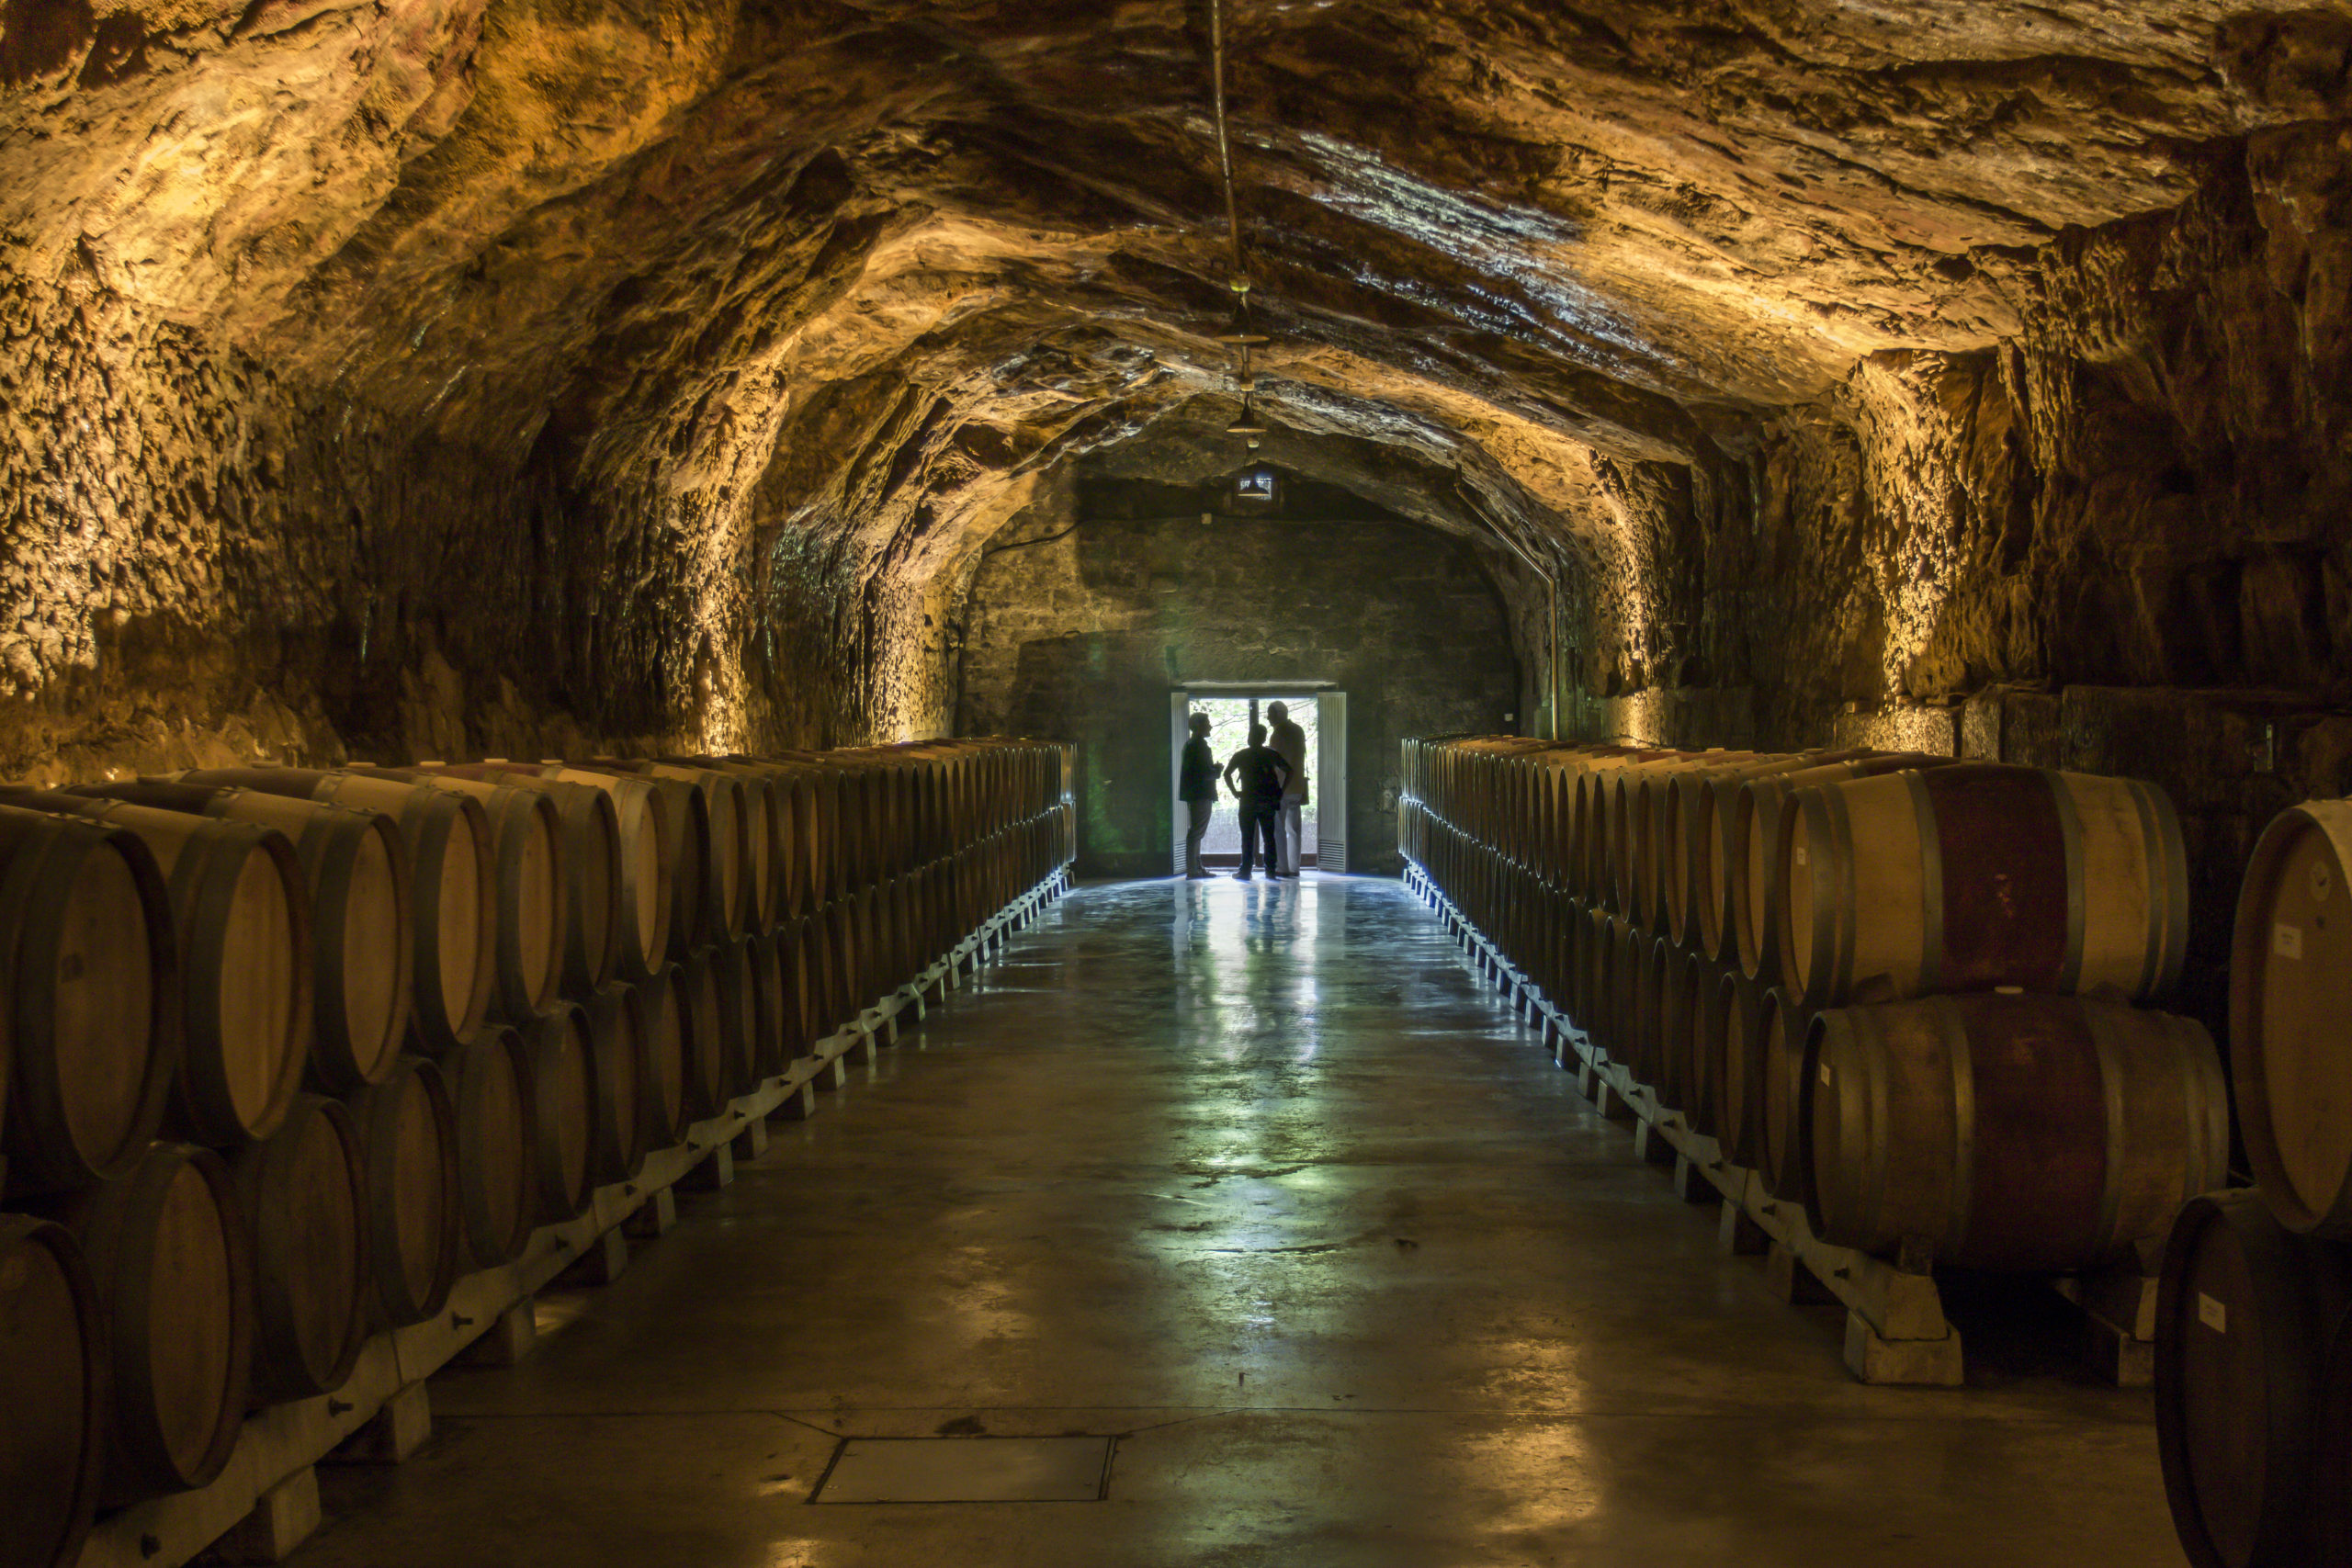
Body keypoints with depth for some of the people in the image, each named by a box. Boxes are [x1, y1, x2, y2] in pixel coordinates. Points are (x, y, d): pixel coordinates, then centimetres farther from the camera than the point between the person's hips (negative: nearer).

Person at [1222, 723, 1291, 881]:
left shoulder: (1241, 756, -1)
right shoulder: (1271, 755, 4)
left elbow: (1227, 774, -8)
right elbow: (1289, 771, -2)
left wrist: (1235, 792, -1)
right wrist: (1281, 791, 1)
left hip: (1248, 801, -2)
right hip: (1268, 801, 2)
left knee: (1247, 838, 1)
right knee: (1269, 837, 8)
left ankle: (1245, 871, -1)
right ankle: (1270, 870, 7)